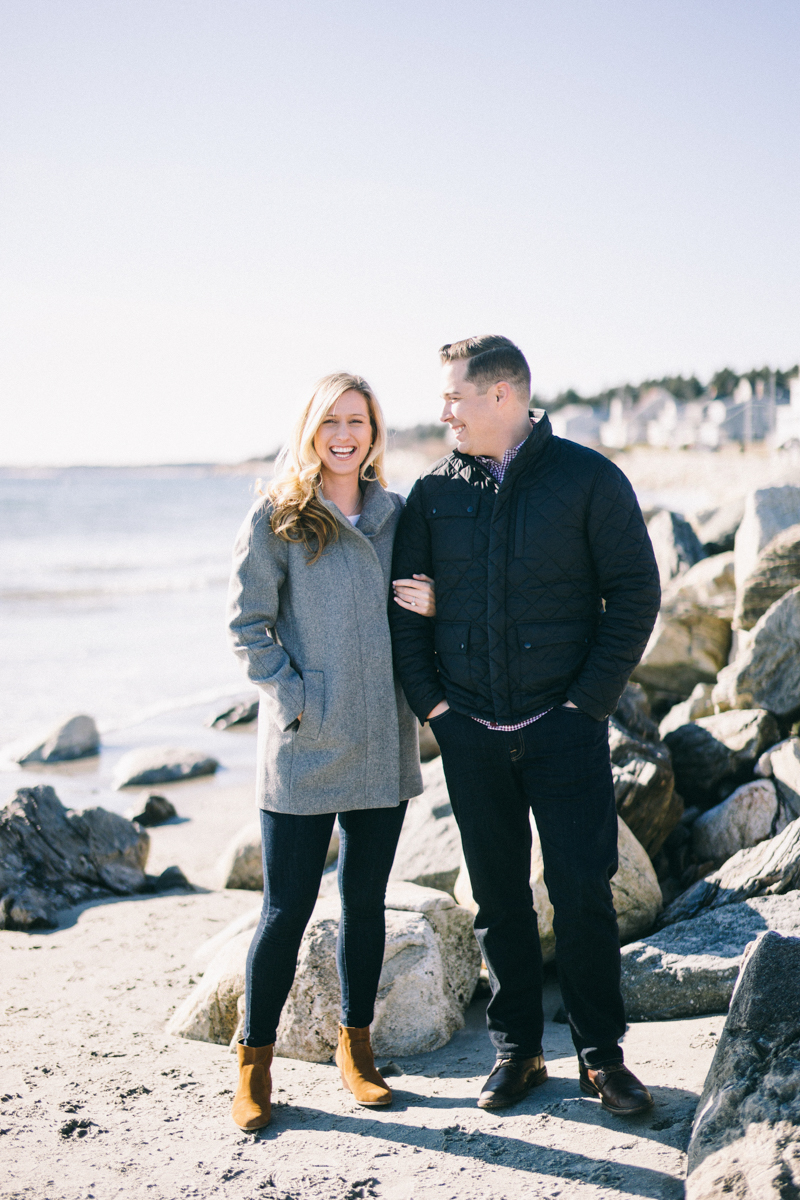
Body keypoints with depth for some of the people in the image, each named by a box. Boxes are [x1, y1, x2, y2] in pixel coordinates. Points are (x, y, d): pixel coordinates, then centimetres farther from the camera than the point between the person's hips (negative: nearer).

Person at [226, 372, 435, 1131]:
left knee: (366, 903, 13)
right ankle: (254, 1063, 17)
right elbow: (246, 626, -5)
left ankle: (355, 1049, 28)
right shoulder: (275, 521, -4)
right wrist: (297, 700, -13)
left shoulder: (397, 516, 8)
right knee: (286, 911, 1)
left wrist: (433, 607, -5)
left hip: (383, 747, 4)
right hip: (302, 751, -4)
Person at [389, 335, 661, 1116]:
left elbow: (635, 590, -3)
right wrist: (427, 697, 0)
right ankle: (516, 1049, 24)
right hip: (470, 730, 3)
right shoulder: (435, 491, 6)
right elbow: (405, 599, 10)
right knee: (497, 896, 10)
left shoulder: (588, 479, -3)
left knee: (583, 891, -1)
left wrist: (590, 696, -8)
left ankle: (601, 1054, 16)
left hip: (564, 724, -3)